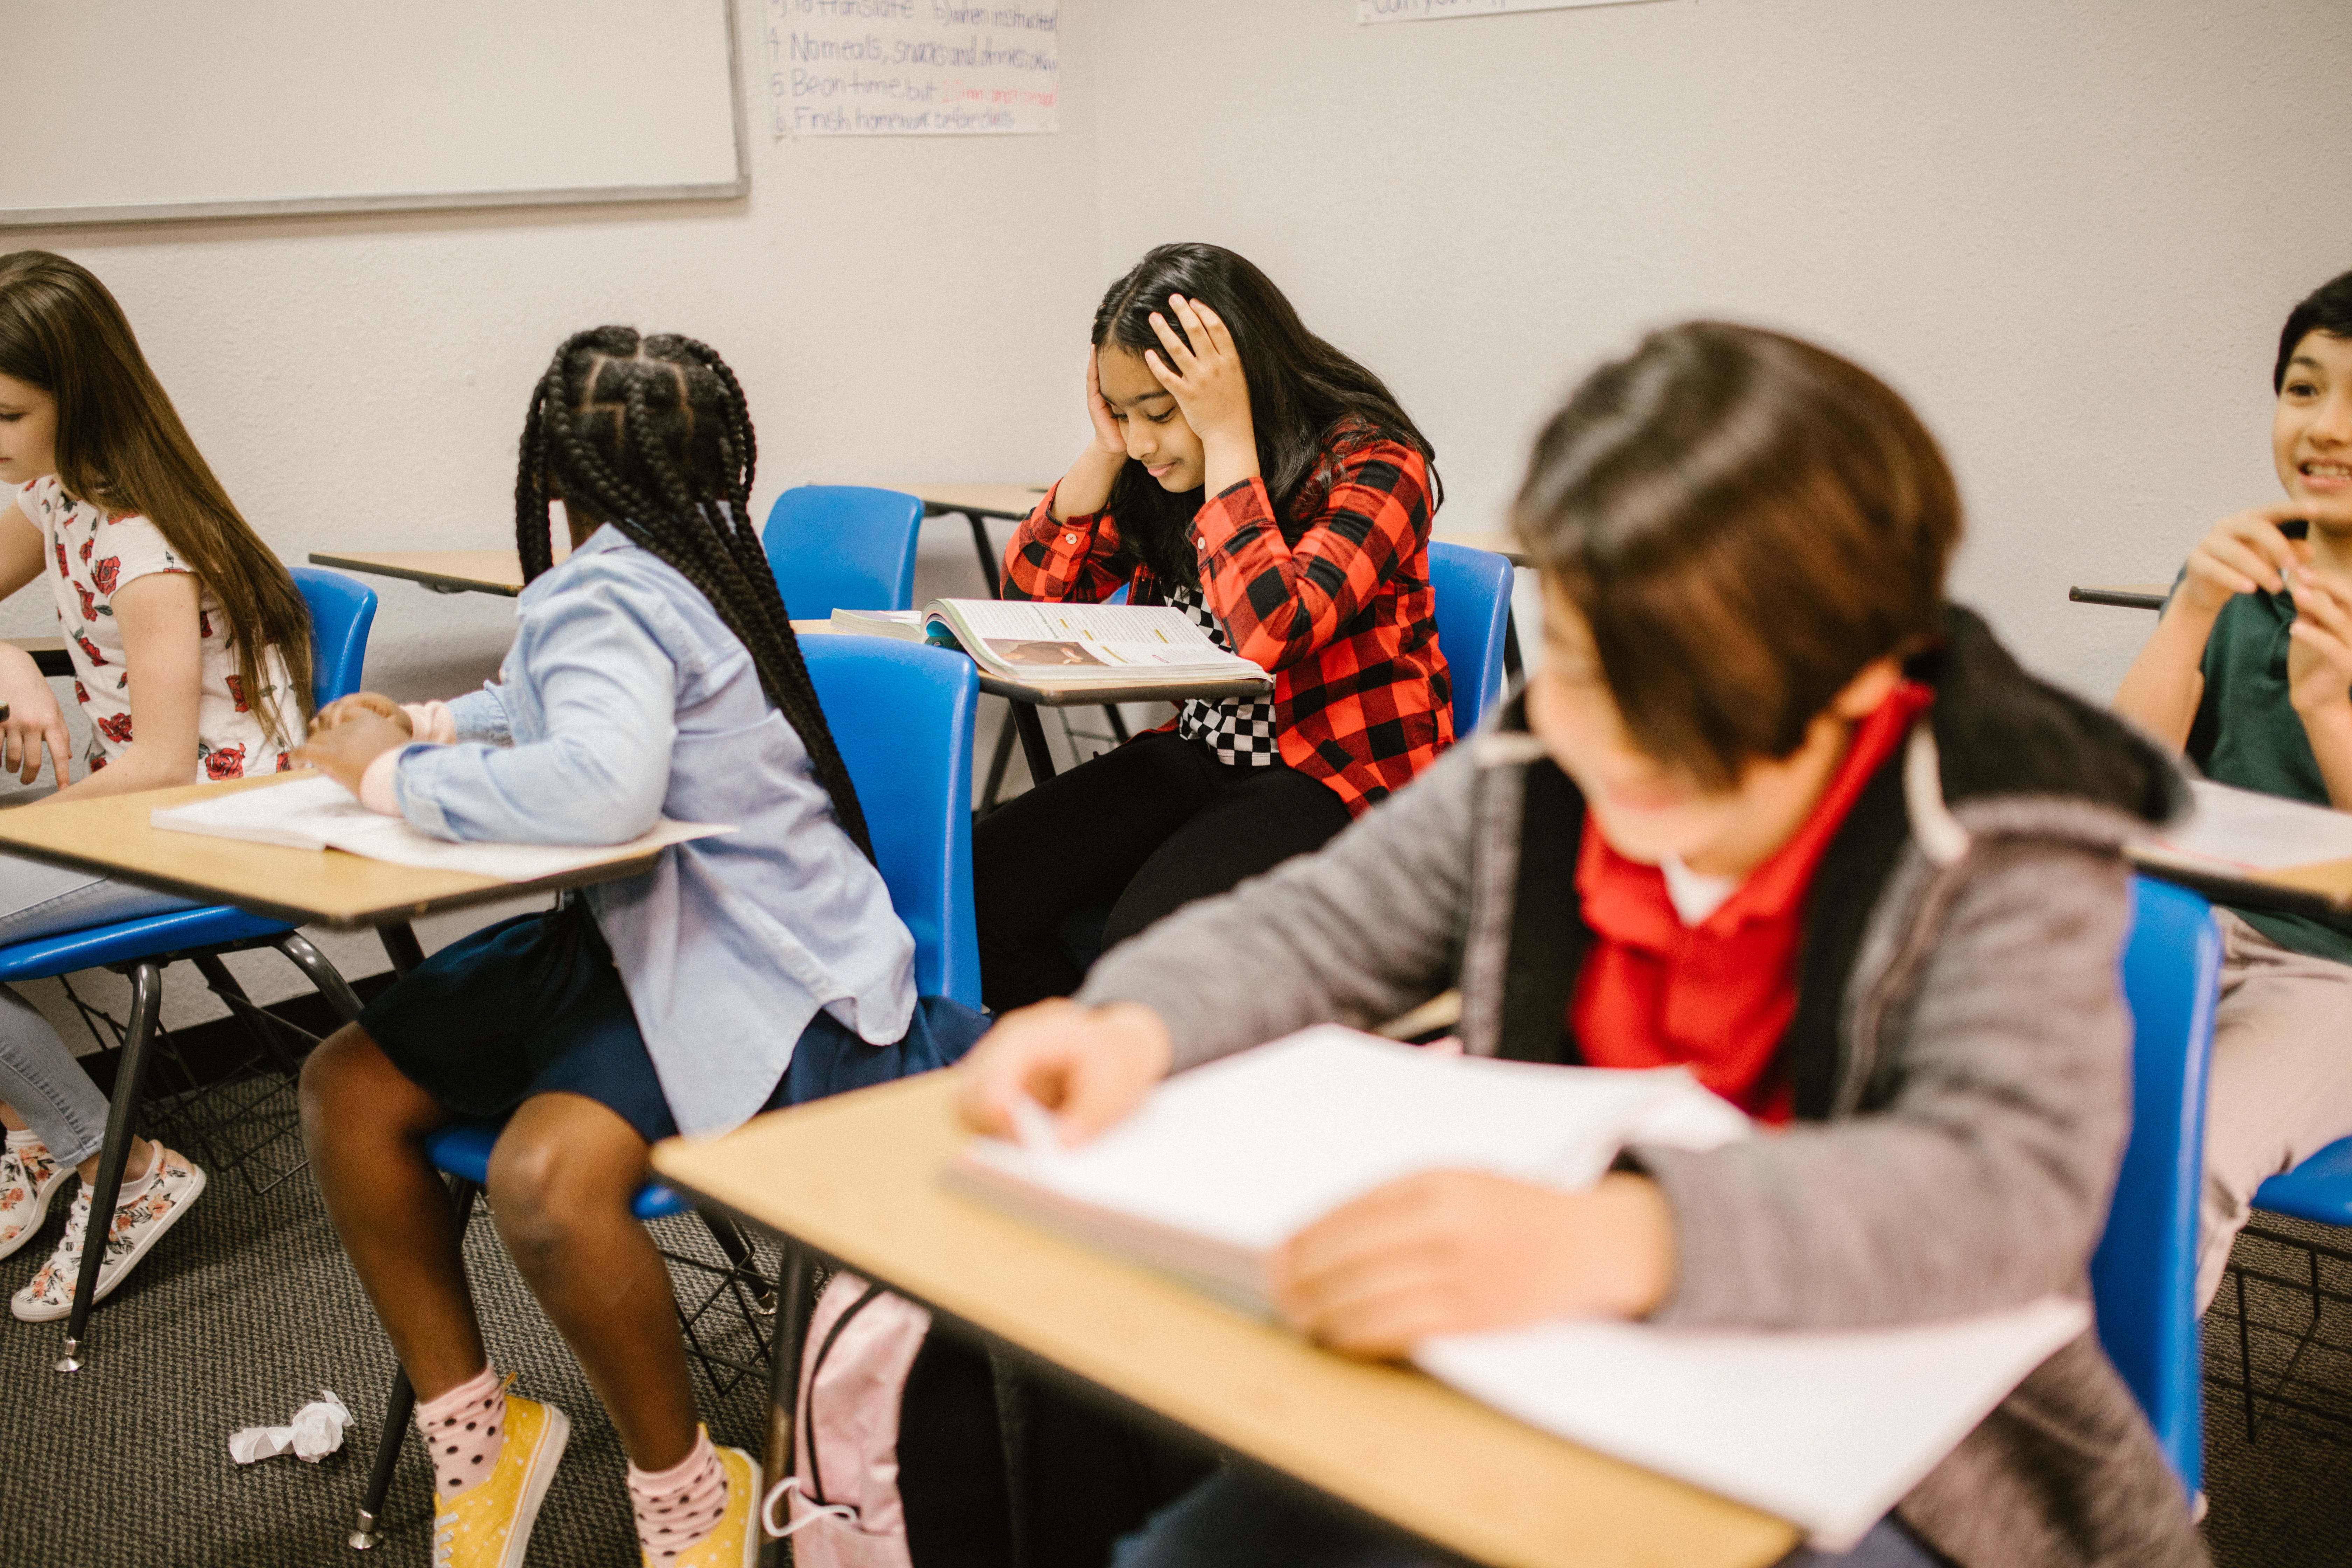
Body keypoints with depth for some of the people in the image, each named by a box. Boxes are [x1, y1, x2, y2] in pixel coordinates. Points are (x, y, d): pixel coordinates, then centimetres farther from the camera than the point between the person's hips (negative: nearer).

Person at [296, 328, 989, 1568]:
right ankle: (473, 1435, 17)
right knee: (347, 1086, 6)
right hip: (638, 932, 10)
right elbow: (547, 706, 28)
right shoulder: (671, 558, 9)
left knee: (546, 1182, -33)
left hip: (744, 972, -10)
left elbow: (601, 788, -38)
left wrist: (394, 778, -23)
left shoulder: (605, 596, -19)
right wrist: (422, 726, 10)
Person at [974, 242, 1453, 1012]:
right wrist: (1104, 450, -6)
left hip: (1339, 776, -6)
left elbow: (1267, 634, -31)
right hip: (1200, 755, 7)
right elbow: (1027, 599, 5)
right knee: (979, 887, -14)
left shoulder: (1370, 463, -15)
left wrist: (1228, 438, -24)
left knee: (1149, 938, -32)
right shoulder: (1159, 471, 4)